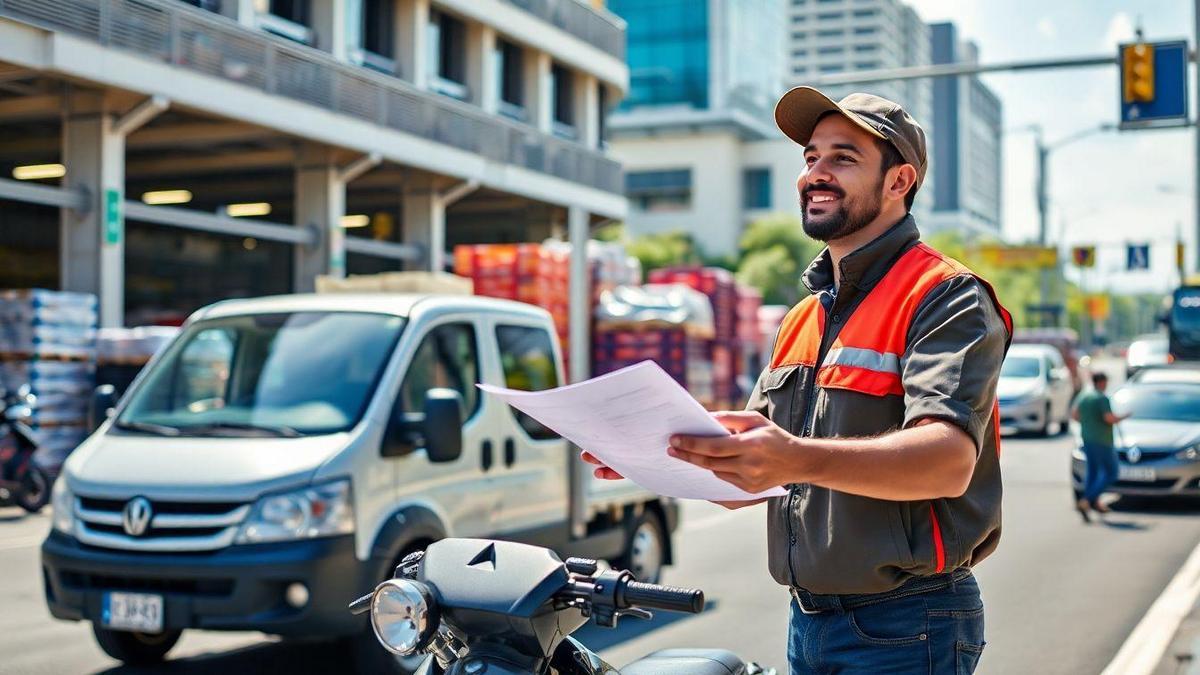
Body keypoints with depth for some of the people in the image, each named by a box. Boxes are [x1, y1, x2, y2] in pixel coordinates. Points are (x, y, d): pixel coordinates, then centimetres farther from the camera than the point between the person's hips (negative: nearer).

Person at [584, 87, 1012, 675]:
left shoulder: (946, 297, -10)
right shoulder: (802, 320, 16)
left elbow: (949, 460, -27)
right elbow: (743, 484, 16)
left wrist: (799, 460, -41)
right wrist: (657, 457, -3)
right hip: (807, 624, 7)